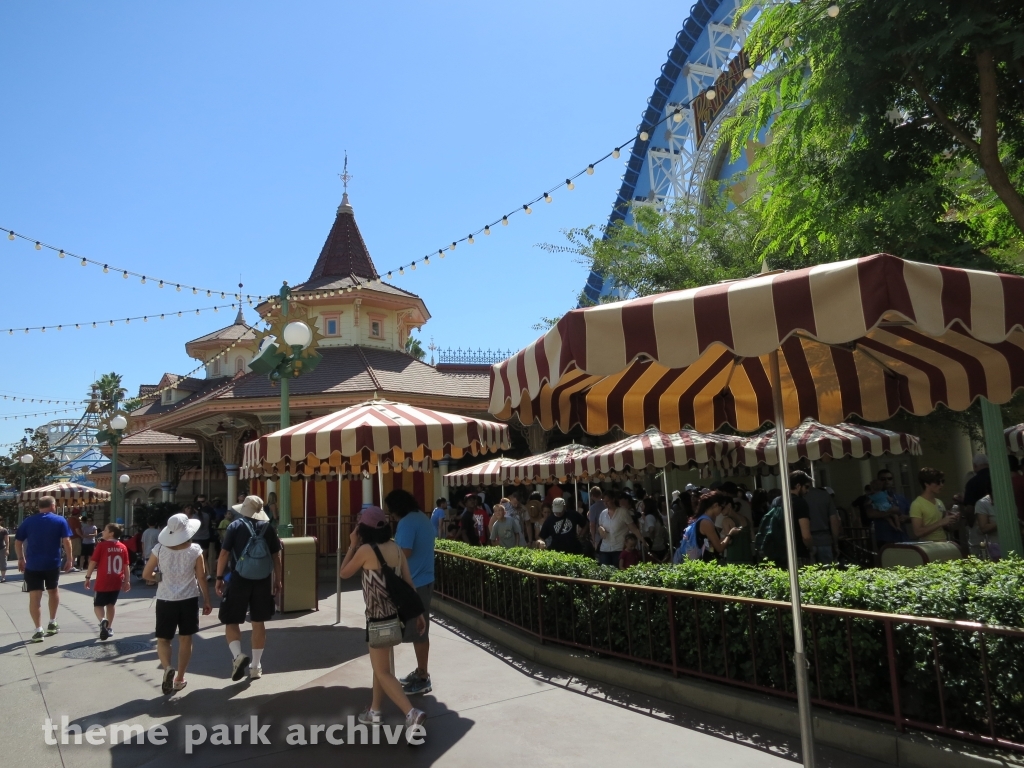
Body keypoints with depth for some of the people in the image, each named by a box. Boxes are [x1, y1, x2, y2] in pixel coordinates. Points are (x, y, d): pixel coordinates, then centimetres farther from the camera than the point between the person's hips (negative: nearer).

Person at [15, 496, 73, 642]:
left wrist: (21, 559, 18)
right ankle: (52, 623, 29)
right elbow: (66, 541, -8)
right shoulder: (60, 520, -3)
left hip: (32, 565, 0)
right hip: (53, 563, 0)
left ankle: (39, 631, -4)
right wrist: (69, 559, 0)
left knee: (34, 597, 1)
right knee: (53, 591, 21)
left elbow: (18, 542, 6)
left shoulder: (28, 521, 3)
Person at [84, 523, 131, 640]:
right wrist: (127, 581, 13)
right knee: (111, 604, 19)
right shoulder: (123, 547, 3)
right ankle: (109, 627, 24)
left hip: (103, 582, -4)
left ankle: (102, 620, -22)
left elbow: (93, 562, -9)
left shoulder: (101, 545, -9)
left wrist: (88, 577, 0)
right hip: (117, 582, 4)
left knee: (98, 604, 6)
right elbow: (126, 566, 6)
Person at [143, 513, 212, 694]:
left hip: (165, 600, 0)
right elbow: (201, 578, -6)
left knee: (163, 639, 12)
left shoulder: (159, 549, -7)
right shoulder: (195, 550, -9)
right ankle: (179, 679, 18)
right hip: (189, 599, 0)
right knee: (185, 640, 12)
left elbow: (146, 574, -2)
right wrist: (207, 601, 4)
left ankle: (167, 668, -13)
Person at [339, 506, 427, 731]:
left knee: (382, 671, 2)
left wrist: (352, 545, 2)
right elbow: (409, 582, 2)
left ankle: (412, 713, -10)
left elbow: (344, 573, -1)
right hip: (394, 613, 7)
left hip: (378, 617, -7)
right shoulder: (396, 548, -1)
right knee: (379, 664, 23)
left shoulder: (365, 550, -17)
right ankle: (375, 712, 34)